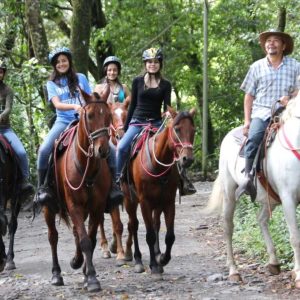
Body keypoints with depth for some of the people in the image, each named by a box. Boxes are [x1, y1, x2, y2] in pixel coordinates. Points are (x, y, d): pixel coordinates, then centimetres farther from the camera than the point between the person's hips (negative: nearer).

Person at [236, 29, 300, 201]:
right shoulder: (257, 67, 14)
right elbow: (249, 95, 14)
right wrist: (247, 121, 5)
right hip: (262, 112, 0)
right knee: (253, 138, -29)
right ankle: (248, 177, -30)